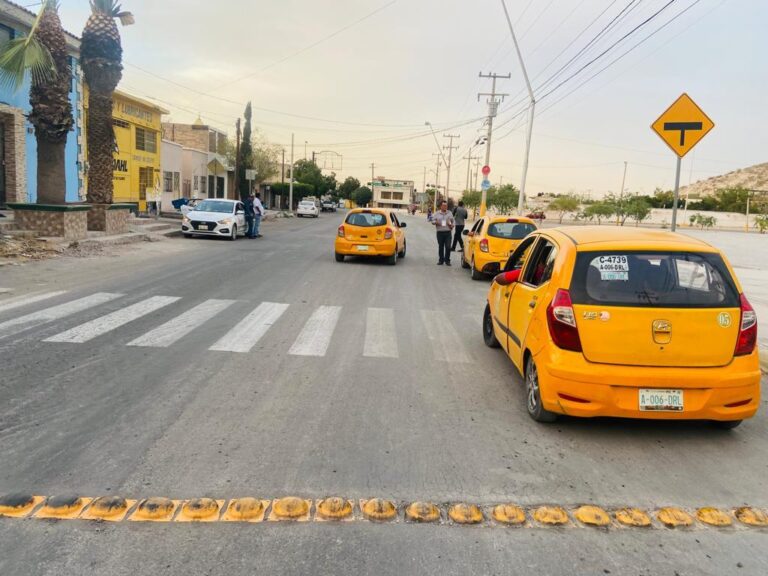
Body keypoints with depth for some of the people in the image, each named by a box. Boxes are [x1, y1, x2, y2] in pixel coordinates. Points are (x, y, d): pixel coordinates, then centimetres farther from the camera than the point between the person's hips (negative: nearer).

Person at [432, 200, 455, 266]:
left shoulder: (450, 213, 11)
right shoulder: (437, 213, 9)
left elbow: (453, 221, 16)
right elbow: (433, 221, 8)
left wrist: (452, 225, -3)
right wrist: (435, 222, -14)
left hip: (448, 232, 0)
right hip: (440, 232, 0)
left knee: (448, 247, -7)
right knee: (440, 247, 4)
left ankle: (447, 260, 4)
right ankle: (441, 260, 14)